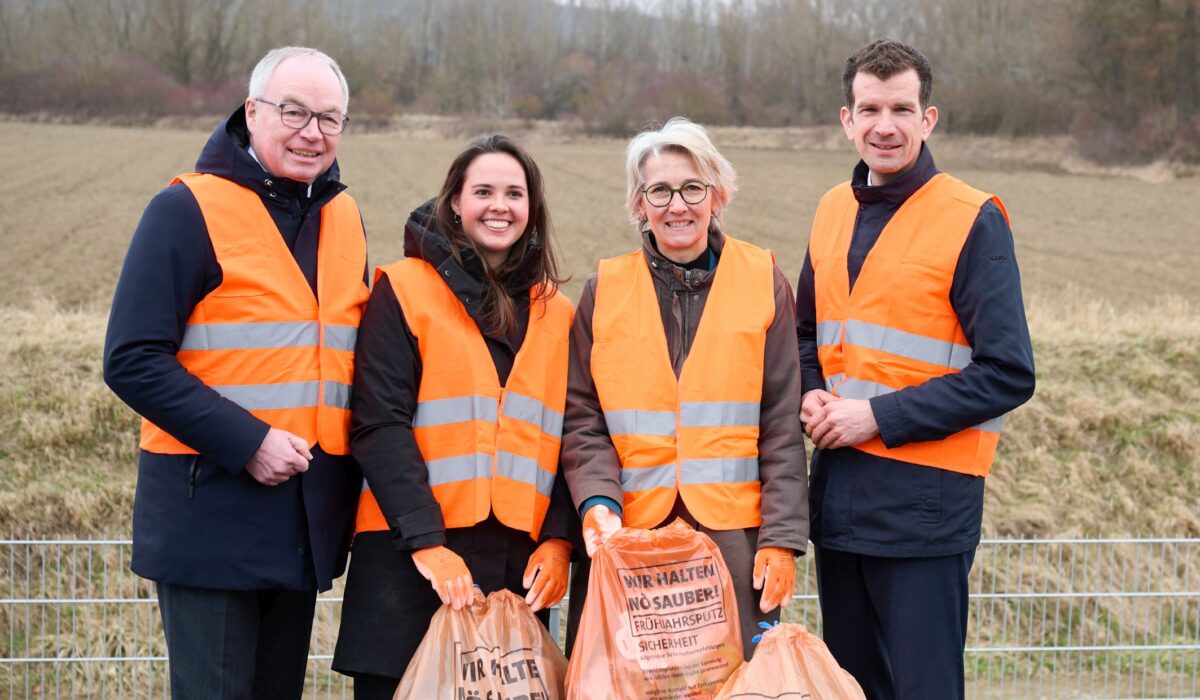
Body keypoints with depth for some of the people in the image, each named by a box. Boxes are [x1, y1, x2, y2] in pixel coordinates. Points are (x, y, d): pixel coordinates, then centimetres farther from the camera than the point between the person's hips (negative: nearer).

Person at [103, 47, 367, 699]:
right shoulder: (188, 210, -8)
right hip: (211, 515, -6)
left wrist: (350, 461, 6)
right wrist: (245, 443, -20)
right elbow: (133, 361, -14)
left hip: (307, 518, 6)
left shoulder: (344, 217, 11)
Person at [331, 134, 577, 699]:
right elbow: (380, 426, -8)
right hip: (411, 558, -3)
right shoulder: (404, 291, 1)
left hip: (521, 563, 4)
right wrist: (426, 541, -16)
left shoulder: (557, 315, 14)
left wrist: (558, 539, -3)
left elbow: (570, 440, 13)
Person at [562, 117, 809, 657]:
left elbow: (782, 426, 4)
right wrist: (598, 500, -11)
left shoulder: (764, 283, 6)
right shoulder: (604, 291, 8)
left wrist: (782, 537, -3)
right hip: (626, 539, 1)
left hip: (734, 540, -1)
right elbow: (582, 419, 7)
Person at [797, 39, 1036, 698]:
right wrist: (812, 396, 2)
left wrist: (880, 416, -15)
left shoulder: (972, 220, -9)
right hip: (838, 489, 6)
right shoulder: (834, 210, 10)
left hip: (925, 498, -6)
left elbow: (1008, 374, -12)